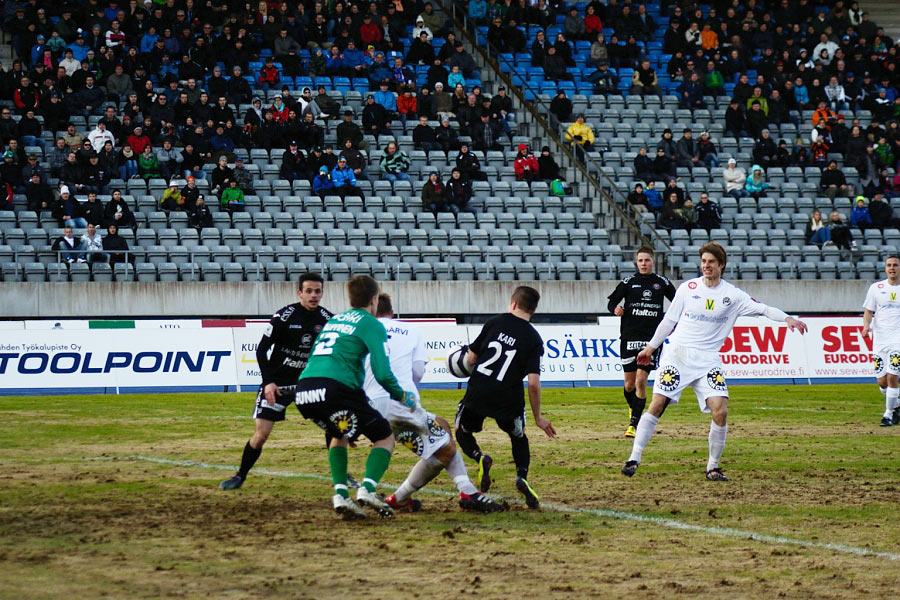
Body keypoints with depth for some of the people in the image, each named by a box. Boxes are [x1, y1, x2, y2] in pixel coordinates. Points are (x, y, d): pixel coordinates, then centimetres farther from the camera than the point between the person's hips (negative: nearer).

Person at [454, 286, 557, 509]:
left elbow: (470, 359, 5)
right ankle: (522, 475, -1)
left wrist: (463, 359, 30)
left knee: (462, 433, 23)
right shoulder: (533, 339, 0)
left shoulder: (494, 323, 4)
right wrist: (538, 417, 5)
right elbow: (533, 383, -6)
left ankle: (479, 457, -10)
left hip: (477, 392, 0)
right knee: (519, 438, 26)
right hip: (508, 398, 0)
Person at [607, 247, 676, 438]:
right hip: (629, 337, 1)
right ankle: (634, 410, 36)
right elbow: (611, 301, 8)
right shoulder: (629, 282, 3)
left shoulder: (662, 282, 5)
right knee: (629, 384, 6)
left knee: (640, 381, -13)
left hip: (652, 338, -1)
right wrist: (615, 309, -14)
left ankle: (634, 424, -10)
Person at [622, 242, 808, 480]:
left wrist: (787, 318, -20)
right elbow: (669, 320, 14)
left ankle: (712, 467, 1)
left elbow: (762, 308, -4)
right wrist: (651, 347, 19)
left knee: (720, 411, -14)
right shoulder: (687, 288, 5)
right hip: (677, 353, 0)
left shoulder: (732, 295, 3)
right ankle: (634, 458, -2)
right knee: (657, 404, -11)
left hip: (707, 360, 0)